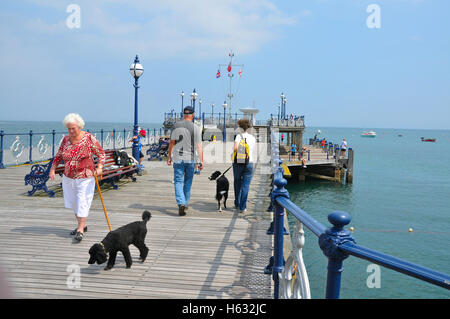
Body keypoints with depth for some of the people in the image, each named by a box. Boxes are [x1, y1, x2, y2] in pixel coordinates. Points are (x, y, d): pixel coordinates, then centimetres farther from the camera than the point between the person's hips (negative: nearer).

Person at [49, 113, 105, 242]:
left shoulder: (89, 138, -9)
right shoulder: (66, 139, 4)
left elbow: (101, 153, -6)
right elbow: (58, 156, 12)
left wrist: (99, 167, -21)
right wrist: (52, 169, 0)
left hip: (85, 178, -5)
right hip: (68, 178, 5)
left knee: (82, 202, -8)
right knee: (73, 202, 13)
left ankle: (80, 230, -4)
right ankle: (81, 225, 29)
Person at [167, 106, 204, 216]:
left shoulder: (176, 126, 0)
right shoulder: (196, 128, -5)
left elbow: (172, 142, 3)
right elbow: (199, 146, -9)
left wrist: (169, 156, 13)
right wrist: (201, 161, -6)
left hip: (178, 158, 0)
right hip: (190, 158, 0)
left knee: (178, 181, 2)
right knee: (188, 182, 14)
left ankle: (181, 203, -15)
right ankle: (185, 204, 24)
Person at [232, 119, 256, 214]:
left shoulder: (239, 136, -6)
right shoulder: (253, 138, 6)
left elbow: (235, 148, -22)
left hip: (238, 162, -1)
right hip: (249, 163, 1)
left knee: (237, 184, 17)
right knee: (245, 186, 1)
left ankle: (237, 204, 28)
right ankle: (242, 207, -3)